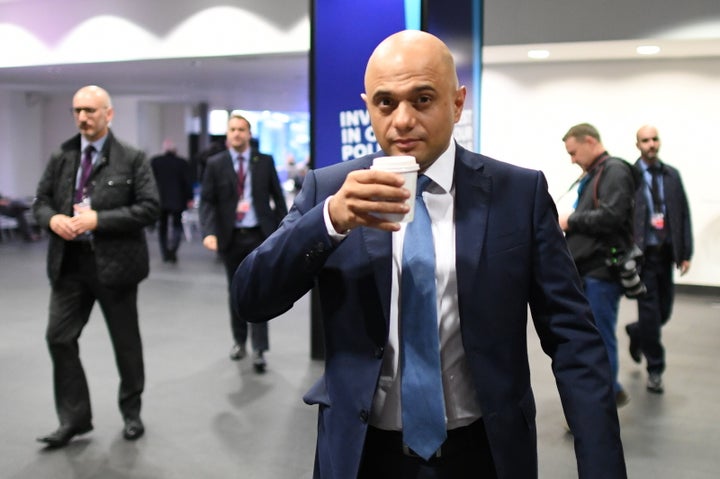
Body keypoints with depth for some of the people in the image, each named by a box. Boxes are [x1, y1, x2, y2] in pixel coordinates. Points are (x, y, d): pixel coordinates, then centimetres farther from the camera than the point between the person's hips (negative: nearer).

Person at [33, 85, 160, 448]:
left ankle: (131, 412, 29)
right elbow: (41, 200, 12)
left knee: (125, 341, 10)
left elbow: (150, 208, -12)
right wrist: (52, 218, -12)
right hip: (68, 262, 4)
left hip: (114, 261, -4)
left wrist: (98, 219, -20)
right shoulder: (61, 157, 8)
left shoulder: (132, 159, -5)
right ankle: (74, 418, 16)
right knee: (59, 338, 2)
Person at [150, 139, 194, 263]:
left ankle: (165, 254, 13)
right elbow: (187, 182, -5)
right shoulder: (182, 163, -5)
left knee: (162, 227, 13)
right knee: (176, 225, 5)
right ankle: (172, 249, -18)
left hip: (159, 200, 2)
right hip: (177, 200, -1)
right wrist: (189, 198, 1)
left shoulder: (154, 161, -1)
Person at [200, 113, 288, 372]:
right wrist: (209, 232, -18)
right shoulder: (215, 164, 2)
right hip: (230, 237, 1)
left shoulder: (265, 161, 3)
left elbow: (277, 197, 5)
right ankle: (239, 341, 28)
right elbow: (207, 201, -3)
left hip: (259, 236, -1)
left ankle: (259, 350, -2)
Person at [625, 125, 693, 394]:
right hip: (642, 253, -4)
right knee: (650, 312, -1)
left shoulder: (672, 175, 8)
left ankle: (636, 333, 42)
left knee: (664, 311, 10)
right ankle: (655, 369, 11)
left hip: (666, 253, 4)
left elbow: (684, 214, 8)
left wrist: (686, 253, 4)